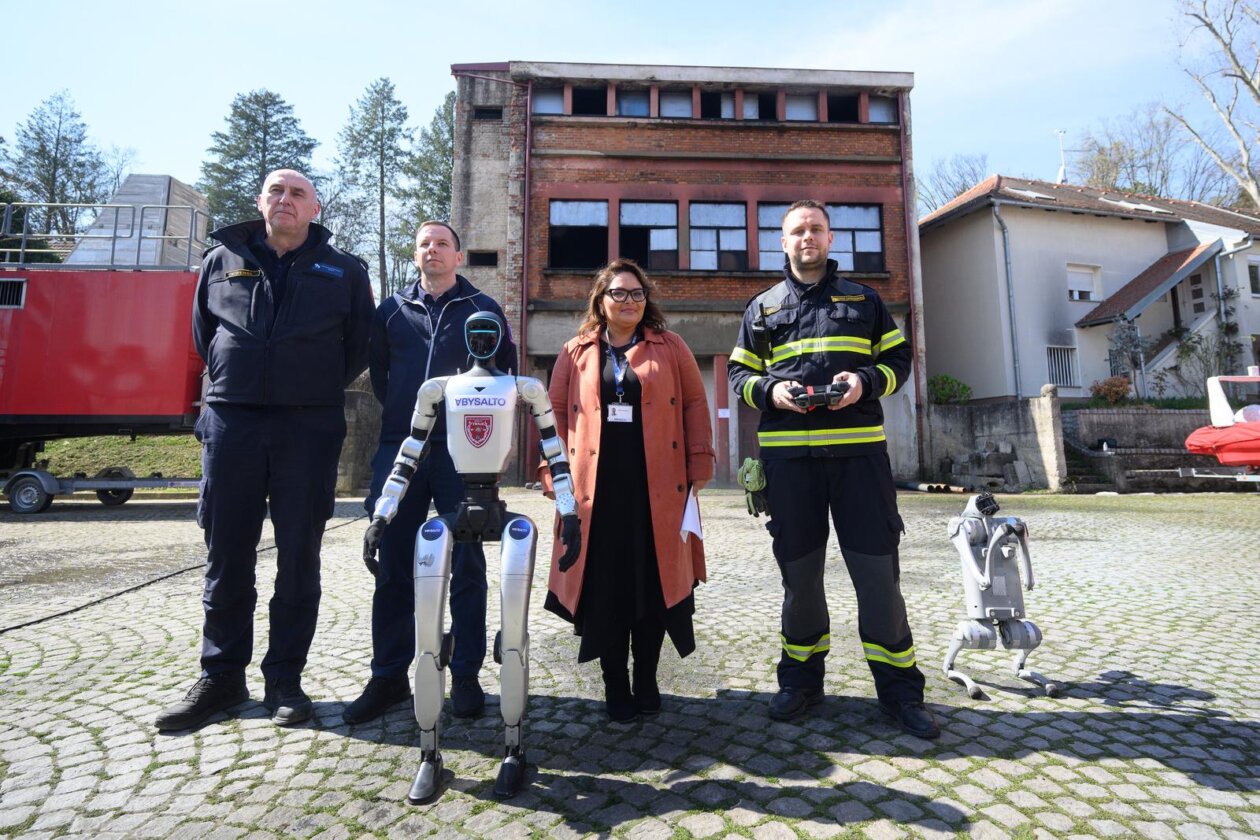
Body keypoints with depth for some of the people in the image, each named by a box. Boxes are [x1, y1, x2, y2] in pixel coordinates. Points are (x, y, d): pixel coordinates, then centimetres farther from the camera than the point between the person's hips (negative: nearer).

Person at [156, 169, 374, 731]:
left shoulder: (344, 271, 8)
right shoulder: (222, 260, 14)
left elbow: (359, 346, 10)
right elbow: (202, 334, 20)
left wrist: (319, 392, 6)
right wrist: (236, 382, 13)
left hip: (309, 427, -2)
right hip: (231, 421, 2)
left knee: (298, 558, 3)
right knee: (226, 554, 7)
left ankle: (285, 679, 15)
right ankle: (221, 676, 21)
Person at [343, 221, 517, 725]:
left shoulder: (484, 309, 8)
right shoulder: (392, 309, 14)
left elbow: (507, 371, 11)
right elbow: (376, 369, 21)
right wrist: (400, 411, 13)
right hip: (400, 449, 3)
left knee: (466, 565, 2)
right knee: (393, 565, 5)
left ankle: (466, 676, 13)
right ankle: (388, 676, 18)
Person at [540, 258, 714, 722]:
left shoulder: (670, 348, 10)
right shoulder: (576, 353, 12)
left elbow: (694, 405, 5)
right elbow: (556, 414, 8)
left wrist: (699, 465, -3)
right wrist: (553, 471, -1)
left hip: (657, 487, 0)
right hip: (596, 488, 1)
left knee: (653, 581, 6)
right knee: (605, 587, 4)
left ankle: (646, 680, 25)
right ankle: (615, 686, 20)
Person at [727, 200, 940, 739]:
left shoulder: (863, 300, 15)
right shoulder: (763, 307, 15)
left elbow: (899, 360, 13)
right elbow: (739, 374, 13)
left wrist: (866, 381, -8)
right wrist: (770, 390, -8)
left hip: (859, 451, 0)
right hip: (788, 453, 1)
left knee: (877, 568, 1)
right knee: (799, 570, 8)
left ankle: (898, 688, 17)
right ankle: (801, 679, 24)